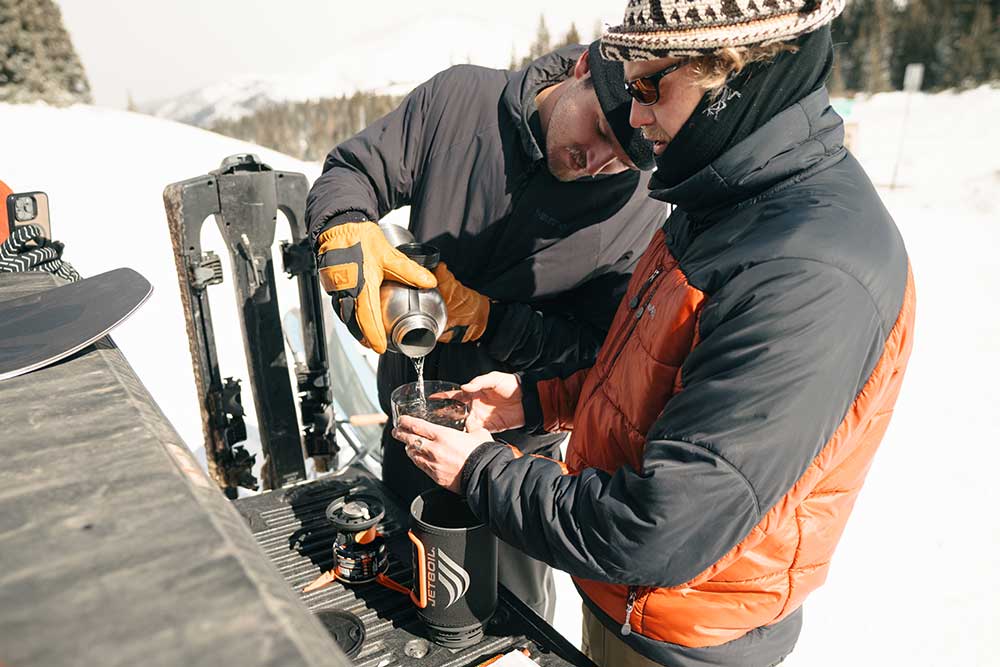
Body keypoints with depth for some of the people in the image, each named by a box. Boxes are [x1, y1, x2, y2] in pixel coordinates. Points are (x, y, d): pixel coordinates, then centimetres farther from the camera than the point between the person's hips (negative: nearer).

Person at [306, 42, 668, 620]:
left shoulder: (639, 214, -21)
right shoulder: (461, 97, -15)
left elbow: (601, 347, -18)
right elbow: (351, 171, -7)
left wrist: (489, 319, -29)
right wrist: (347, 230, -29)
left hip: (512, 445, -3)